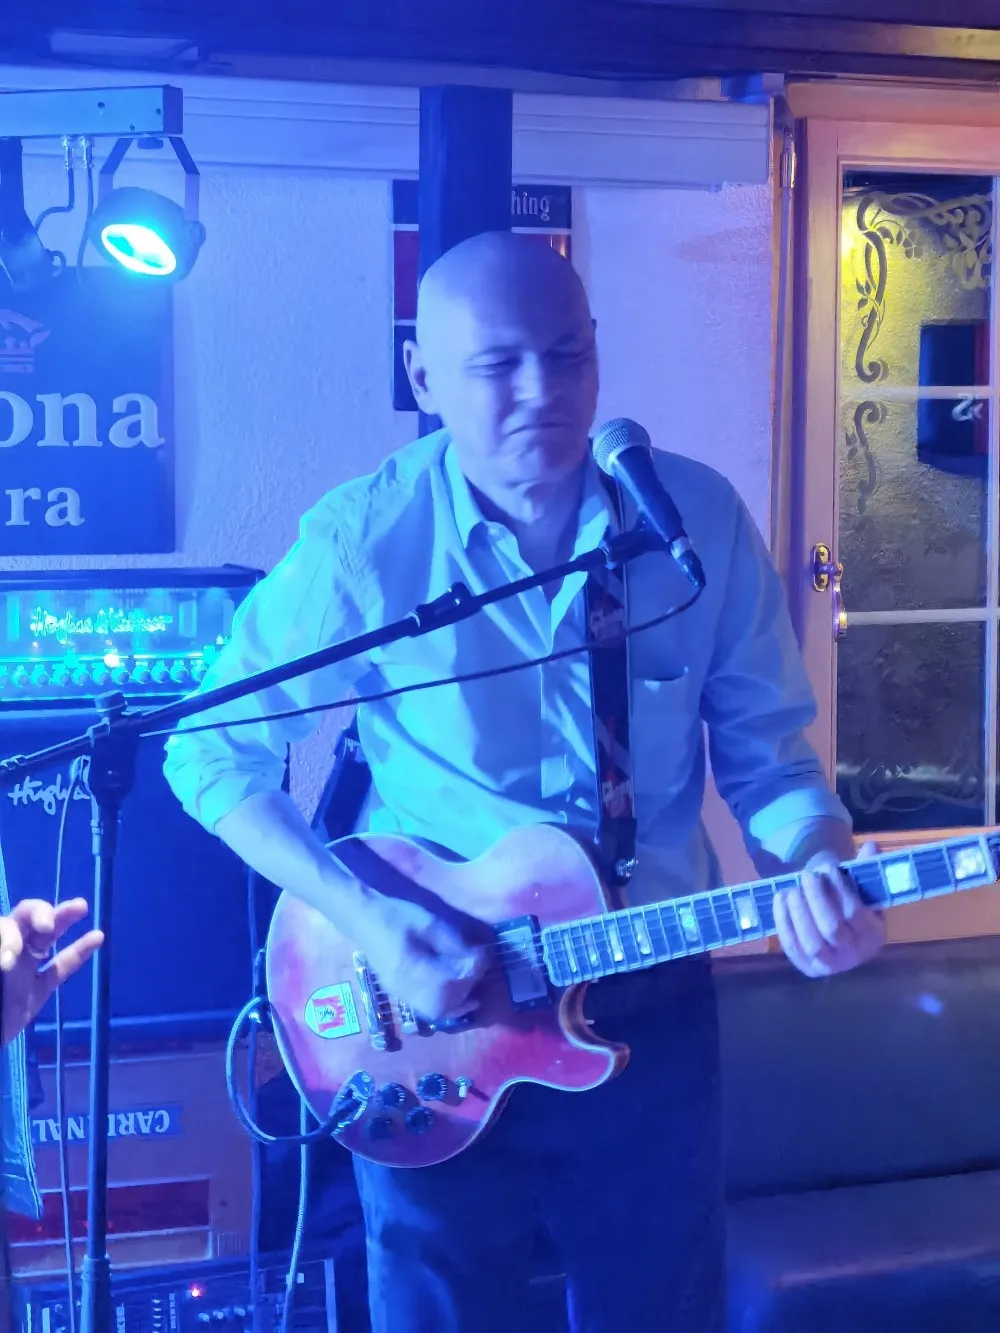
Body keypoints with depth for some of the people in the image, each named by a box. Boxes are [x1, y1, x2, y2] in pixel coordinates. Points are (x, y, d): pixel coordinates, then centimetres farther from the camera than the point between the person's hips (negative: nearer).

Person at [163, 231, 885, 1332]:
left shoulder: (699, 518, -7)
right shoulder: (364, 541, -13)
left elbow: (765, 750, 1)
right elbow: (210, 753, -6)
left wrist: (819, 868, -20)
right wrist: (361, 919, -17)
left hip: (648, 998, 2)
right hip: (426, 1000, -1)